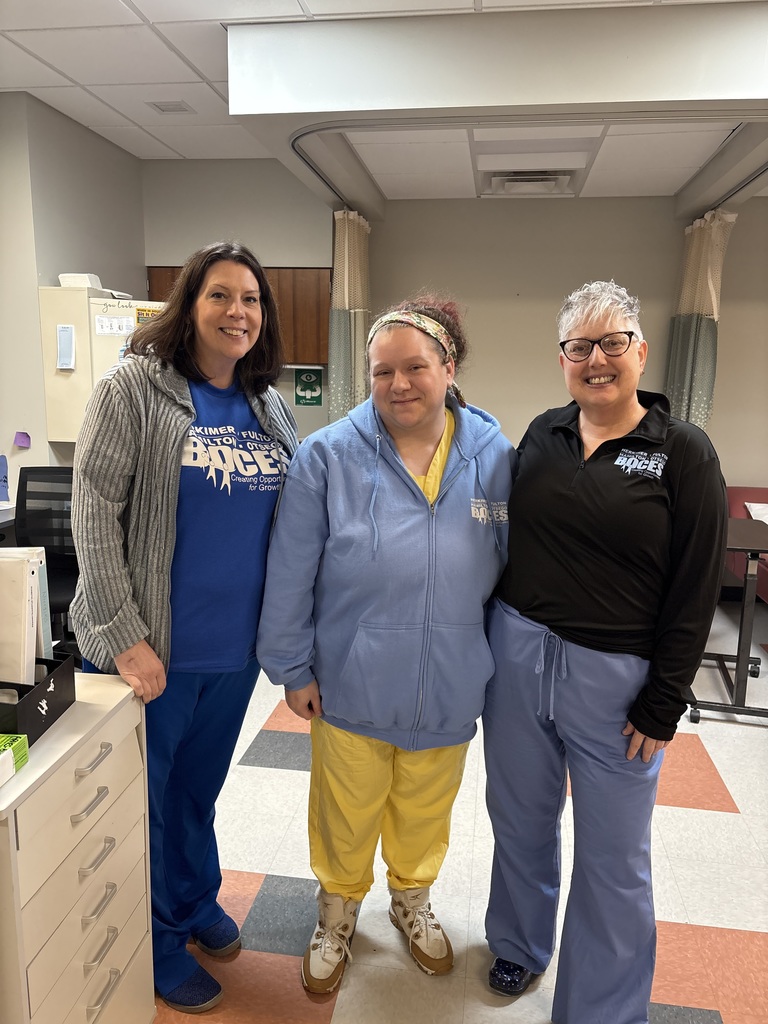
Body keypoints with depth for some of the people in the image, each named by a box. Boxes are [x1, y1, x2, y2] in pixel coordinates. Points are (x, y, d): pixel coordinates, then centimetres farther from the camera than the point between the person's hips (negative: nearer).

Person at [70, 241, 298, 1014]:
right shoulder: (134, 389, -10)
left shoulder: (272, 410, 5)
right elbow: (94, 514, -14)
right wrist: (124, 636, -17)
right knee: (142, 797, 14)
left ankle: (196, 899, 48)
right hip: (149, 649, -4)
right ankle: (158, 941, 37)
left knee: (200, 786, 23)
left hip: (236, 649, 5)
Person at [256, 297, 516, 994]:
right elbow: (292, 574, -8)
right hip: (350, 685, -2)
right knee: (346, 814, 19)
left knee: (425, 813, 24)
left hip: (449, 691, 2)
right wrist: (293, 668, -4)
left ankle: (412, 899, 54)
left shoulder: (494, 457, -6)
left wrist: (502, 661, 6)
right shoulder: (329, 456, -13)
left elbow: (513, 569, 3)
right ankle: (338, 912, 49)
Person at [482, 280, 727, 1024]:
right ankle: (519, 944, 48)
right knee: (520, 818, 21)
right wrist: (489, 639, 9)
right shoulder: (543, 433, 3)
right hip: (516, 654, 4)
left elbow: (695, 592, -8)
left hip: (615, 677, -3)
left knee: (613, 856, 11)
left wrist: (662, 705, -8)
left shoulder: (684, 453, -8)